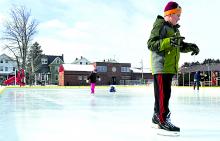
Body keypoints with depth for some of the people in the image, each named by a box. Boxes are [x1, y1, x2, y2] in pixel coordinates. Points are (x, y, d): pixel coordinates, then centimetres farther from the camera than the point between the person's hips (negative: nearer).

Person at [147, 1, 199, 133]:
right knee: (163, 93, -10)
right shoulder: (160, 26, -8)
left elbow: (179, 46, 24)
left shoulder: (175, 29, 20)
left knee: (162, 93, 15)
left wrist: (189, 46, 5)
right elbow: (151, 44, -17)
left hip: (170, 66, 9)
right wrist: (169, 41, -29)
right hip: (161, 65, -9)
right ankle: (163, 120, -6)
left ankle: (157, 116, 26)